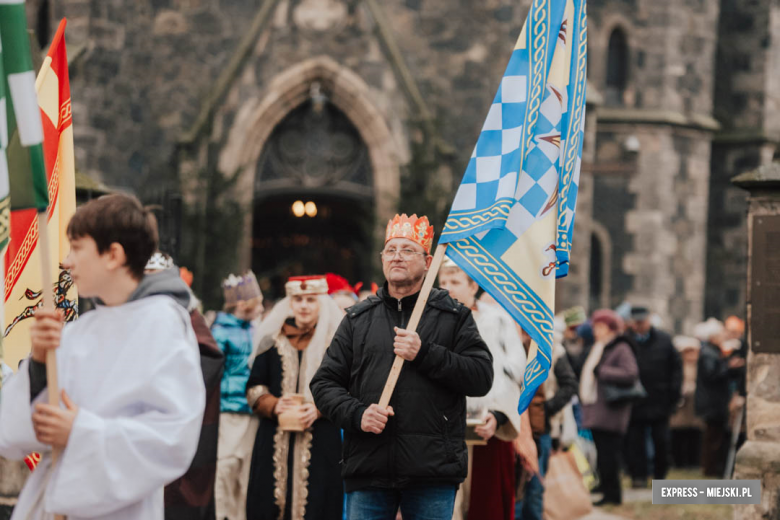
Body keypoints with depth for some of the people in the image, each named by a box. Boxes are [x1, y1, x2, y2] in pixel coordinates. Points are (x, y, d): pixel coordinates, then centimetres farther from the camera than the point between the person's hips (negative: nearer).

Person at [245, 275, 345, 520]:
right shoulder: (272, 339, 12)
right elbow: (254, 389, 12)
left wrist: (318, 409, -14)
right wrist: (274, 406, -8)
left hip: (321, 442, -2)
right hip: (274, 442, 2)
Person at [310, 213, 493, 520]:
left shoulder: (453, 316, 9)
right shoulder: (358, 319, 15)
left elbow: (482, 377, -2)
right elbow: (325, 383, 12)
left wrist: (424, 354, -12)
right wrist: (357, 414, -8)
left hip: (433, 472, -2)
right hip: (367, 470, 2)